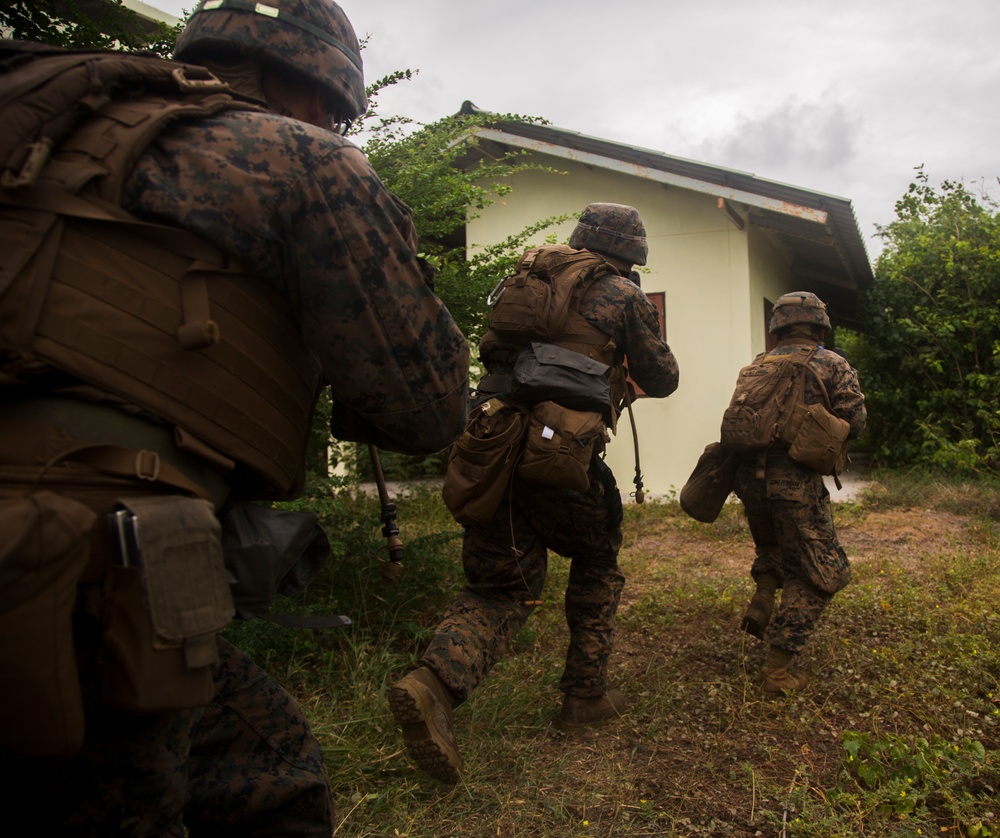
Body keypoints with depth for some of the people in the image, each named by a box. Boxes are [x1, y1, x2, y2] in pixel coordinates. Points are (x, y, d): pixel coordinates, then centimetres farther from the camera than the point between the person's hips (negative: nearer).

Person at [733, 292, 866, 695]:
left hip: (749, 476, 5)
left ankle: (762, 599, 9)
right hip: (795, 481, -5)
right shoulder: (833, 365, 3)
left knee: (773, 545, 33)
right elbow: (854, 423, -4)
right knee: (817, 574, 7)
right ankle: (776, 671, 4)